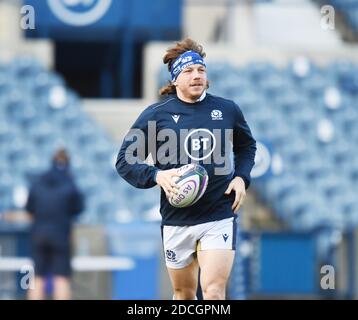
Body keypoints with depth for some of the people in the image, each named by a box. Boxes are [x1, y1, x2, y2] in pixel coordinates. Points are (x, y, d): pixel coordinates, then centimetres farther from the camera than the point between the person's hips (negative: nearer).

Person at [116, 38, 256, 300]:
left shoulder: (228, 110, 4)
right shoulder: (155, 115, -2)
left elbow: (247, 146, 23)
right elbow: (125, 161, 0)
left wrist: (241, 177, 5)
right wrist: (156, 176, -17)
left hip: (219, 218, -1)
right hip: (176, 221, 1)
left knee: (213, 291, -15)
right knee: (184, 294, 13)